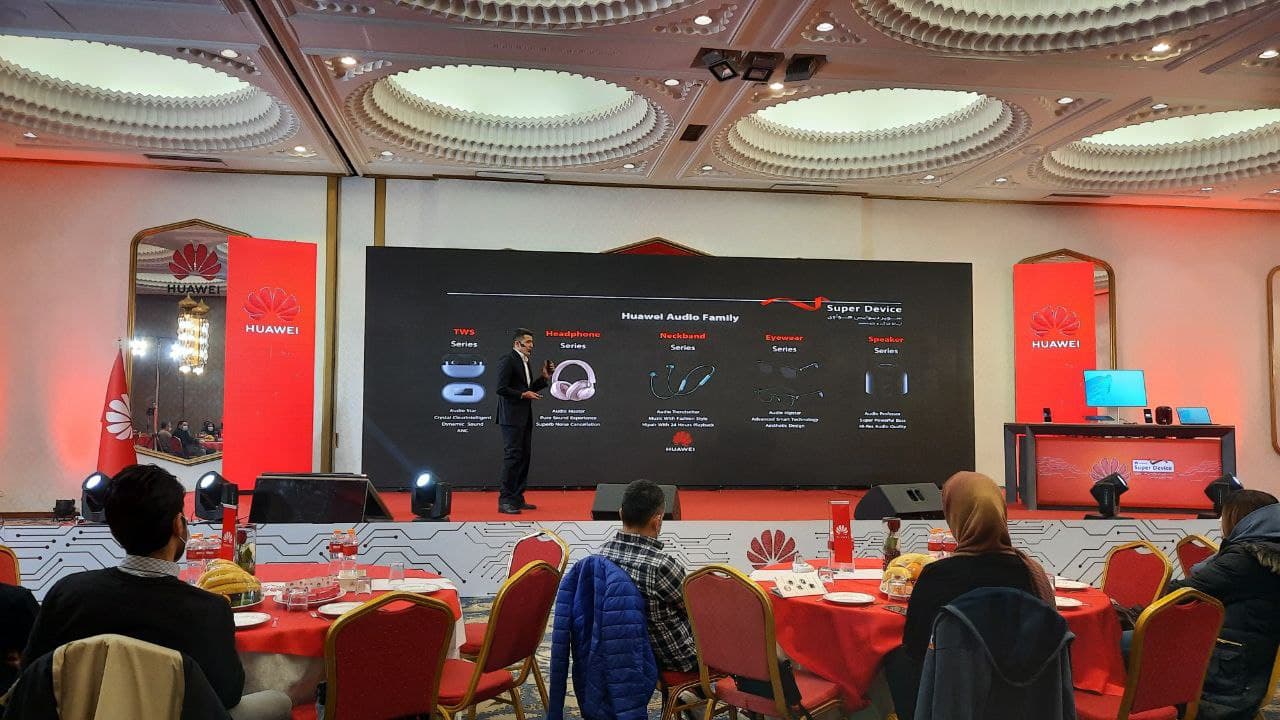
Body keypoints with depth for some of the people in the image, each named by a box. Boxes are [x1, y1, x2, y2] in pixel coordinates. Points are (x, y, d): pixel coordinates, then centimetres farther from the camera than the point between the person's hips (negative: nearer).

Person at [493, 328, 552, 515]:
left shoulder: (524, 362, 18)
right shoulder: (507, 360, -10)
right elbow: (501, 388, -17)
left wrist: (544, 377, 11)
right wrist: (523, 394, -17)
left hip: (524, 418, 10)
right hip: (512, 418, -10)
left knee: (524, 457, 11)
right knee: (512, 457, -10)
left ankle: (517, 499, 17)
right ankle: (505, 501, -6)